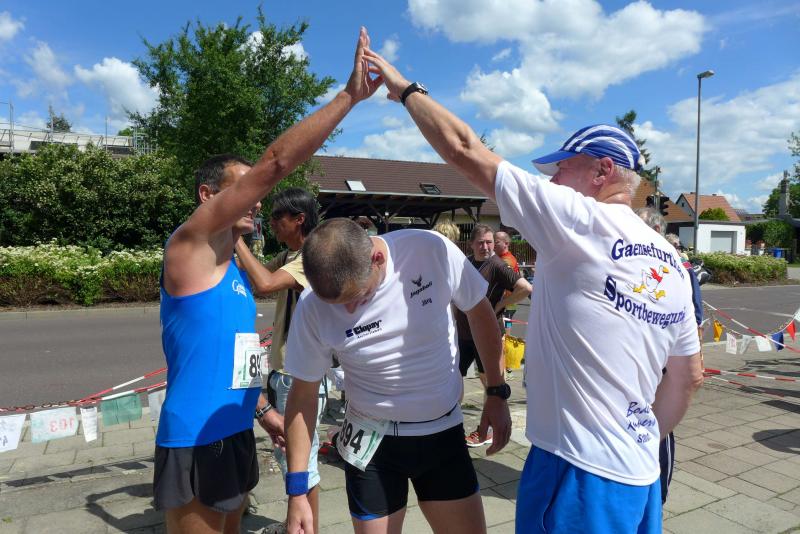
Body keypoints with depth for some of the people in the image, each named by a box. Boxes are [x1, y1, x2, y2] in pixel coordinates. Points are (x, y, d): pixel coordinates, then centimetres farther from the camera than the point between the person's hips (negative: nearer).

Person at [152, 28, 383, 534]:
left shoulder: (235, 269, 12)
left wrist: (263, 412, 17)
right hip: (195, 444, -8)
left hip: (235, 436, 9)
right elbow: (274, 164, -22)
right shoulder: (189, 246, -14)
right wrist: (349, 96, -20)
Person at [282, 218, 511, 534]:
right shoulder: (313, 307, -18)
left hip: (444, 430, 1)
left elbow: (480, 312, -3)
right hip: (372, 441, -1)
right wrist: (297, 490, -3)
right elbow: (303, 395, -6)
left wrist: (497, 394, -1)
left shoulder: (432, 250, -20)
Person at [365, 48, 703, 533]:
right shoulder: (671, 263, 7)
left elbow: (463, 149, -12)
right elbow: (689, 377, 15)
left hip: (582, 471, -8)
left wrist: (406, 89, 1)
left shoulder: (581, 221, -15)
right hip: (642, 473, 8)